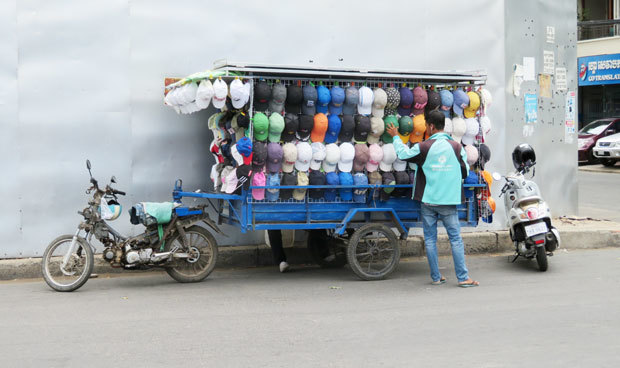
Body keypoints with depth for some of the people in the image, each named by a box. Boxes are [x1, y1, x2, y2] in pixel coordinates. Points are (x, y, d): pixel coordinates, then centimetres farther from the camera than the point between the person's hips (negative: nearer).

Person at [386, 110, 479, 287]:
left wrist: (395, 136, 24)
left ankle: (436, 277, 12)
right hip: (448, 200, 0)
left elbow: (403, 153, 8)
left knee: (430, 239, 9)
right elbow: (465, 171, 4)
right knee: (456, 239, 4)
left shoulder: (423, 147, -7)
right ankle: (463, 277, 2)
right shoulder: (457, 147, -3)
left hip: (428, 200, 0)